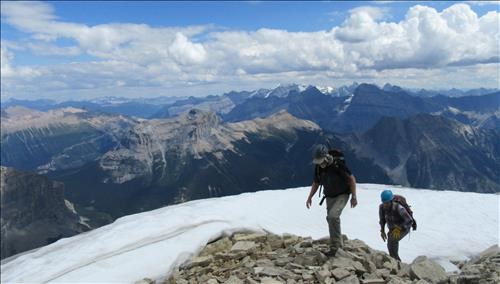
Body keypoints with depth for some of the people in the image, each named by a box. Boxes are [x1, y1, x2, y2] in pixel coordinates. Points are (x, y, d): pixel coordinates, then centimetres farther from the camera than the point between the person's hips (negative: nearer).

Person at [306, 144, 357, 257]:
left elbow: (351, 179, -15)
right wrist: (310, 197, -4)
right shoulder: (318, 167, -8)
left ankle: (334, 246, -11)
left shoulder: (338, 164, -25)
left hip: (342, 195, -6)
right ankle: (339, 244, 28)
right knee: (330, 219, 8)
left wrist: (354, 197, -15)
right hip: (330, 197, 6)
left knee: (333, 216, -24)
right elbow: (316, 183, 7)